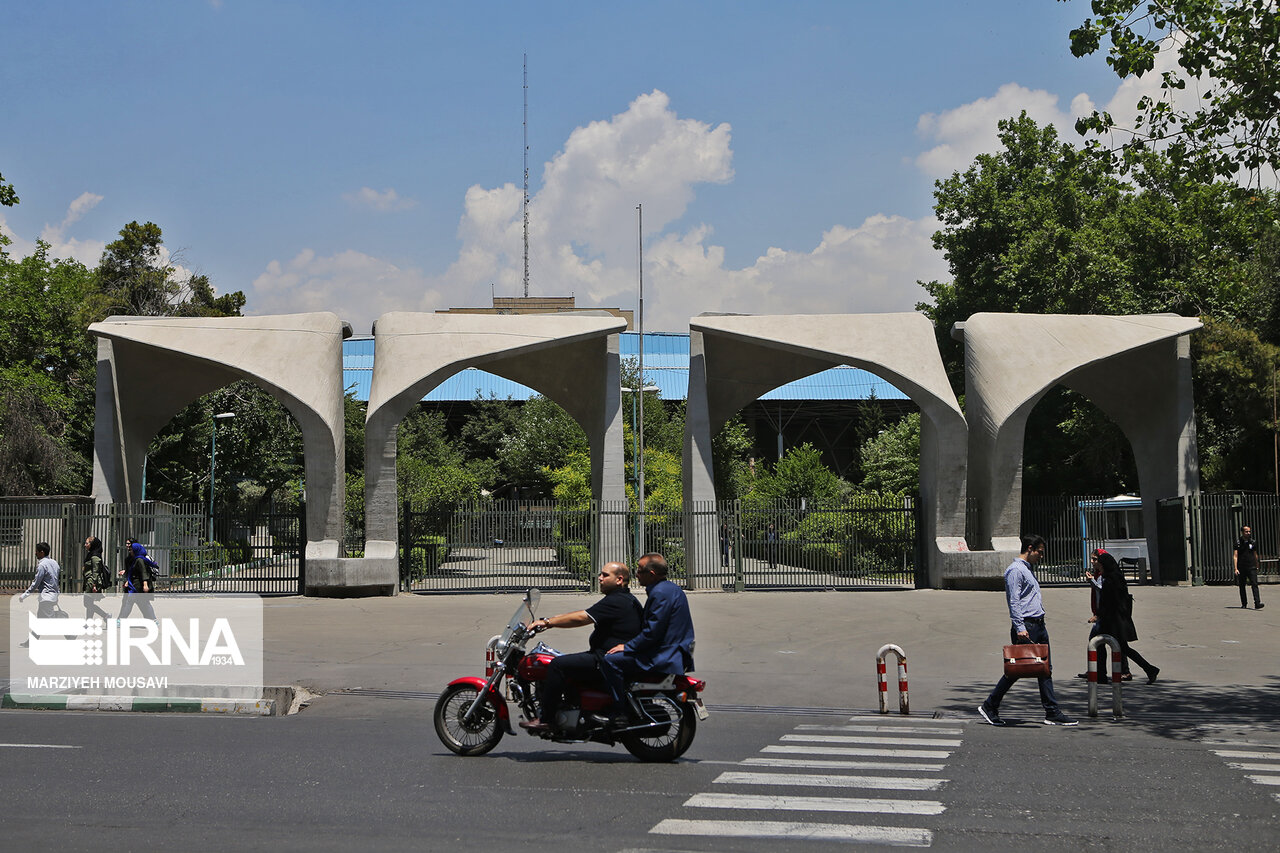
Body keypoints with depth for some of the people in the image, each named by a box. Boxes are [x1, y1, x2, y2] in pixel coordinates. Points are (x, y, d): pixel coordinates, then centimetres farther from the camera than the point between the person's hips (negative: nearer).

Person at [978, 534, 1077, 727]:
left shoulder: (1028, 569, 21)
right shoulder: (1015, 570, -11)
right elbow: (1014, 601, -18)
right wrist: (1020, 628, -24)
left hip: (1039, 626, 10)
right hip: (1026, 626, -10)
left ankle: (1052, 713, 7)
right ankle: (989, 707, 6)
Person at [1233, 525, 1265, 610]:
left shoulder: (1253, 542, 7)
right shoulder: (1238, 542, -2)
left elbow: (1255, 555, 19)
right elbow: (1235, 556, -6)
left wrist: (1257, 567, 24)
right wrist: (1236, 569, -15)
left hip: (1252, 568, 1)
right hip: (1241, 568, -1)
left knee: (1255, 584, -13)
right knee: (1242, 586, 8)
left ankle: (1257, 604, -21)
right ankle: (1244, 604, 21)